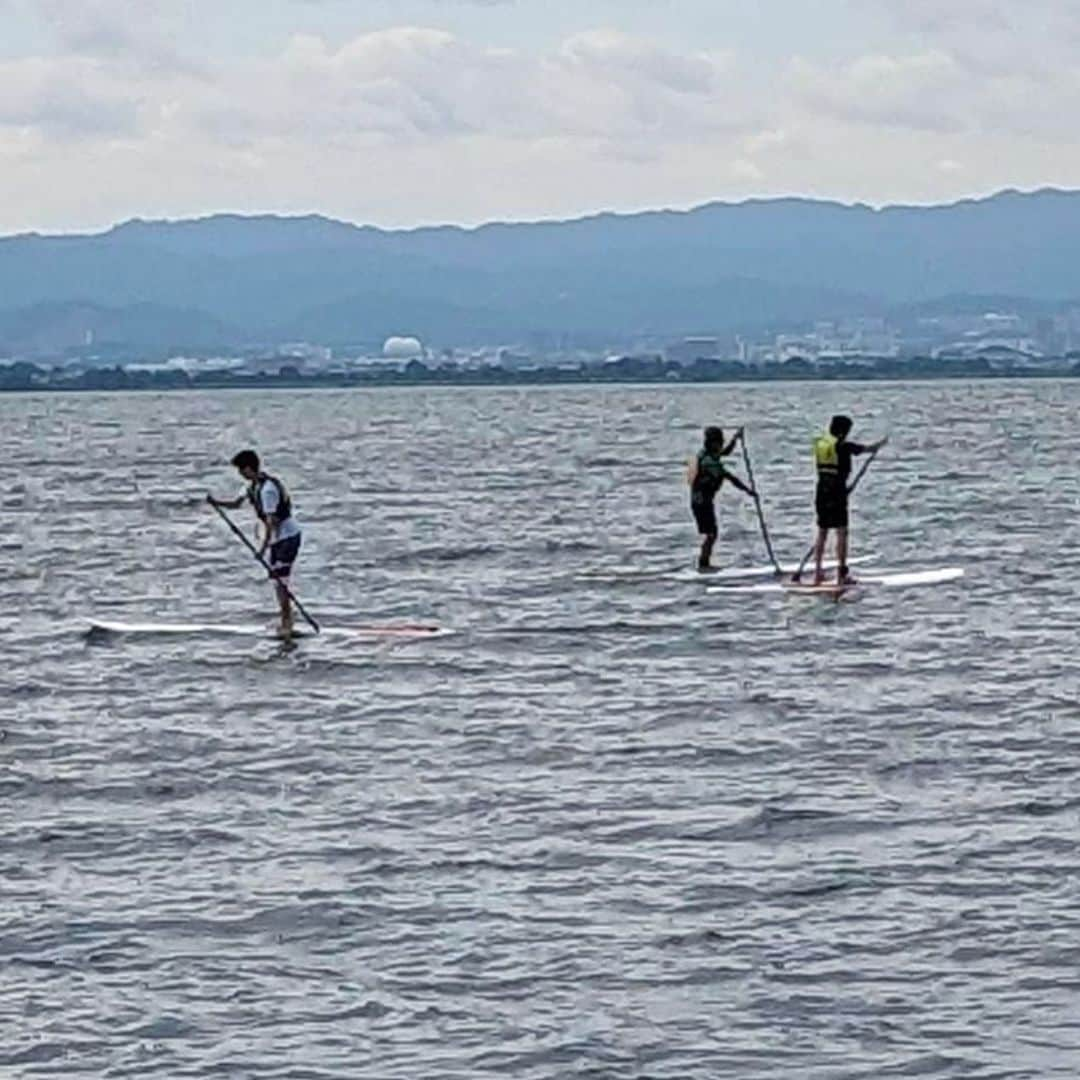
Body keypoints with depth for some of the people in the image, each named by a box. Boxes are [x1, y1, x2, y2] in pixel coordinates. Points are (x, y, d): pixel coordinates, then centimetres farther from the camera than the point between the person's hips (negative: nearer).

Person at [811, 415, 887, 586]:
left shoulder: (819, 443, 8)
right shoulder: (843, 445, -9)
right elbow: (869, 449, 3)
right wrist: (881, 443, 23)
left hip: (821, 489, 6)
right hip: (837, 489, -6)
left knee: (822, 531, 13)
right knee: (841, 532, -3)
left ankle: (817, 572, 13)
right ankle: (842, 574, -6)